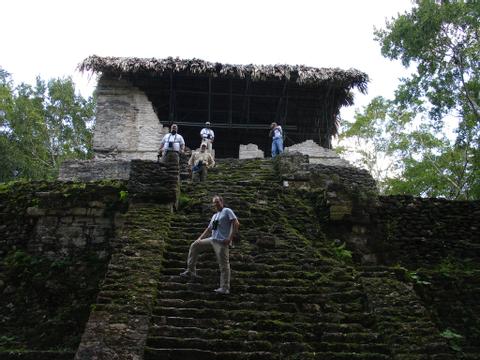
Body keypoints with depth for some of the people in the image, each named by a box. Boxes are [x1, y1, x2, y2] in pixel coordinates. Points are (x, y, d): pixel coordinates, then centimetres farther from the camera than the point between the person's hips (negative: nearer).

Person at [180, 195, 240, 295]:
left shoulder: (227, 211, -1)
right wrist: (200, 238, 16)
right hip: (212, 239, 8)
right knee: (194, 246, 5)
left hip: (221, 242, -8)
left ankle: (225, 288, -3)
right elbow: (209, 229, 27)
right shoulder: (214, 216, 23)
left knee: (223, 265, -6)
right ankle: (191, 271, 6)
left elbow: (236, 224, -11)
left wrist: (230, 238, -17)